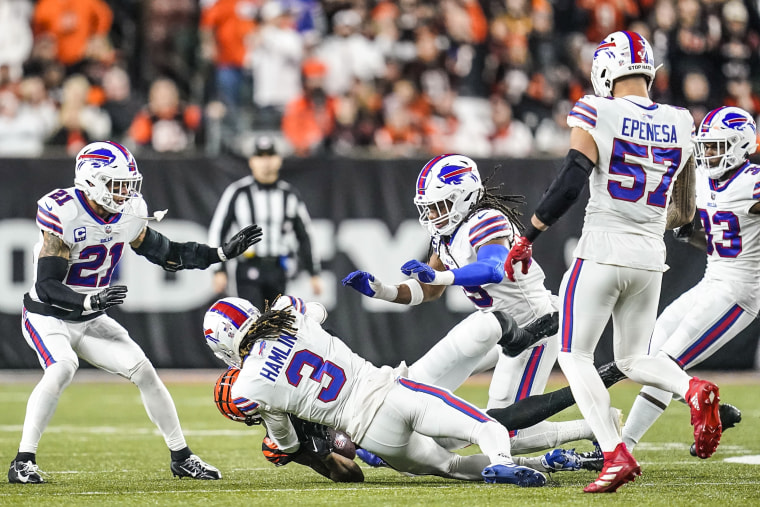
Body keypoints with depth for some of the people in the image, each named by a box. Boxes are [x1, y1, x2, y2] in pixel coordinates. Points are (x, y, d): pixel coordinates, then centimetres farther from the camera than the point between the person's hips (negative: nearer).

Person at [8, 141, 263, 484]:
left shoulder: (128, 214, -5)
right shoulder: (63, 214, -25)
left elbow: (164, 253, 11)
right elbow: (47, 286, -27)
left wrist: (222, 253, 3)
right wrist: (92, 301, -43)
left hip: (89, 320, 6)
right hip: (47, 316, -6)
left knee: (143, 369, -3)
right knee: (62, 367, -33)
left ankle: (182, 457, 11)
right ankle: (23, 462, -28)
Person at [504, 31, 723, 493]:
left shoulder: (597, 116, -9)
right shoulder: (679, 125, 7)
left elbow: (570, 183, -17)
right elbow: (684, 211, 17)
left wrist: (528, 238, -8)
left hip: (603, 254, -5)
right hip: (650, 259, 5)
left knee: (576, 356, 6)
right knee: (634, 359, 20)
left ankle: (615, 455, -11)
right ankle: (693, 390, -13)